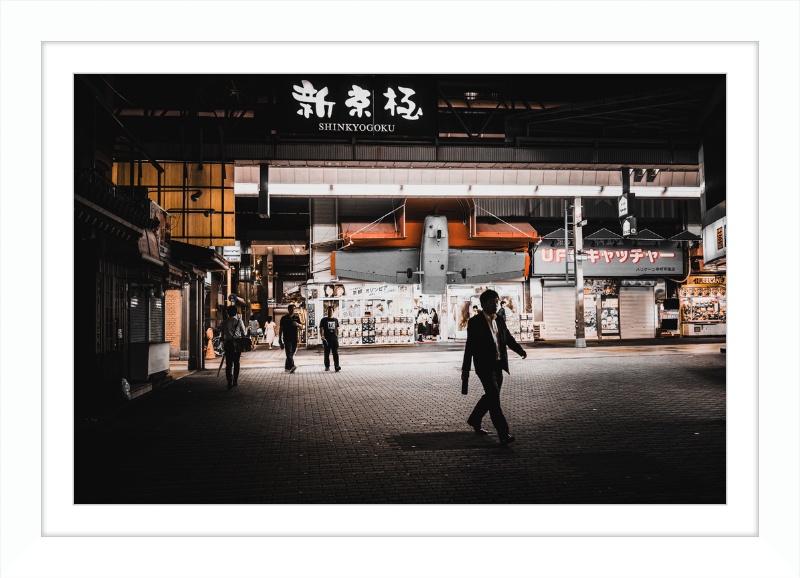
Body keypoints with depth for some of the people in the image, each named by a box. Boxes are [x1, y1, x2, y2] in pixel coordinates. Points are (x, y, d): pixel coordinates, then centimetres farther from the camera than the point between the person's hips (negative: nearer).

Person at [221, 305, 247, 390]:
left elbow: (223, 335, 6)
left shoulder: (224, 322, 1)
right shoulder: (239, 321, -3)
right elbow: (244, 333, 1)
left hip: (228, 343, 0)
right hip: (238, 344, 0)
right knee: (236, 362, 14)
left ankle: (230, 382, -16)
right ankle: (235, 381, 20)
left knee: (228, 363, -1)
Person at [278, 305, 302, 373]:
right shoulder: (284, 318, 6)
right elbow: (281, 329, 9)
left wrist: (297, 324, -16)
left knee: (292, 354, 7)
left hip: (294, 339, 3)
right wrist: (280, 338, 5)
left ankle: (287, 367, 19)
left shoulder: (297, 318, 12)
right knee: (289, 353, -16)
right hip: (287, 339, -3)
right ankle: (292, 366, -29)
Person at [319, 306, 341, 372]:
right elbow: (321, 329, 1)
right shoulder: (323, 320, 5)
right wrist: (322, 335, -16)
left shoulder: (336, 320, 13)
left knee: (336, 353, -6)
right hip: (327, 339, -1)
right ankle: (327, 367, 11)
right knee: (327, 353, 4)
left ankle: (337, 366, -10)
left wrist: (337, 338, 11)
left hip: (334, 339, 1)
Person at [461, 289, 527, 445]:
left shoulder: (499, 321, 12)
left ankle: (474, 420, 38)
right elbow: (470, 346, -6)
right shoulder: (475, 322, -8)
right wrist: (465, 368, -5)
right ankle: (503, 434, -11)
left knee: (491, 396, 17)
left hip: (498, 365, 7)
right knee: (494, 398, -11)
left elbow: (508, 338, 14)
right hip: (484, 366, -7)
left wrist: (520, 350, -7)